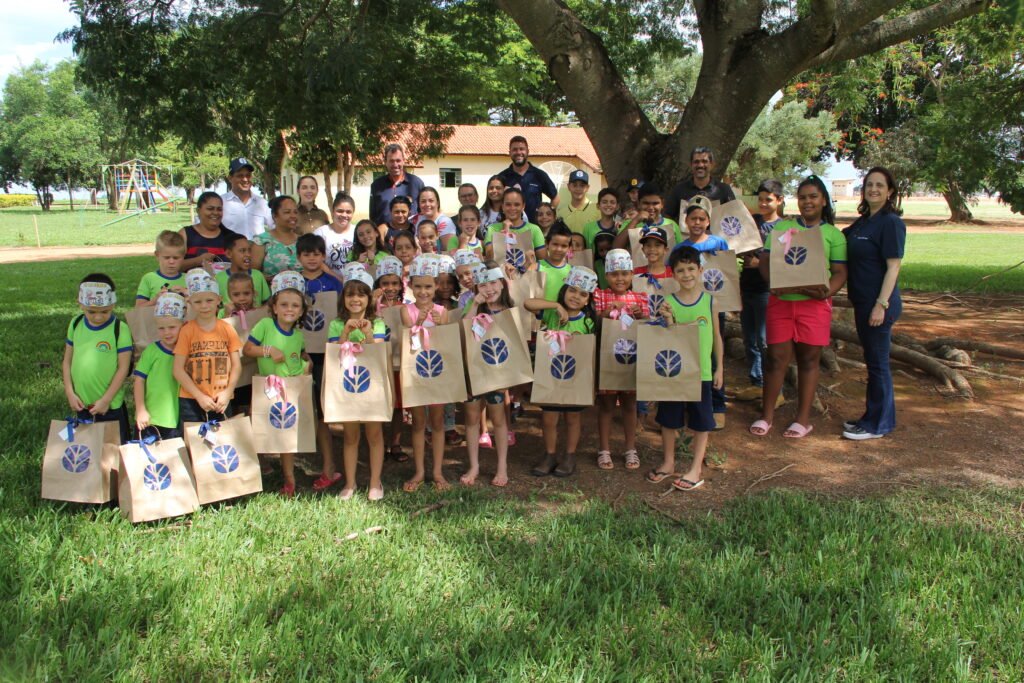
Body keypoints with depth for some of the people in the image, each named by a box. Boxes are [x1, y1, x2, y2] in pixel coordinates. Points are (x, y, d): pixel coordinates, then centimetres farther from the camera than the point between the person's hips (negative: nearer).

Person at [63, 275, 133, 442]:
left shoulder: (120, 329, -13)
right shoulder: (75, 324, 1)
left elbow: (123, 368, -12)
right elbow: (67, 361, 6)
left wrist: (106, 400, -13)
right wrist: (70, 393, -1)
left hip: (111, 406, -4)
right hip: (82, 404, 4)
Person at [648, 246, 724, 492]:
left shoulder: (709, 300, -2)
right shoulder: (668, 302, -4)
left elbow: (716, 335, 5)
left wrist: (719, 367, 4)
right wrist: (668, 320, -23)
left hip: (701, 371, 0)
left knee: (701, 422, 6)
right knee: (669, 418, 12)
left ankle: (695, 469, 18)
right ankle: (668, 462, 29)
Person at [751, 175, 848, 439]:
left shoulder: (833, 234, 7)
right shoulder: (782, 227, 11)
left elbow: (840, 272, 1)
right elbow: (765, 261, 4)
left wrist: (827, 291, -19)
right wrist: (773, 283, -15)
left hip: (814, 304, -1)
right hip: (780, 301, 1)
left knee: (809, 358, 5)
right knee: (776, 357, 3)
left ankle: (803, 419, 15)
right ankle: (766, 415, 13)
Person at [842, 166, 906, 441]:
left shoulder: (891, 222, -13)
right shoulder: (862, 222, 13)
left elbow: (893, 266, -17)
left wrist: (881, 304, -21)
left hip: (878, 304, -9)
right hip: (863, 302, 9)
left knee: (877, 362, 0)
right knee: (872, 361, 16)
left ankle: (878, 424, 10)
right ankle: (873, 415, 27)